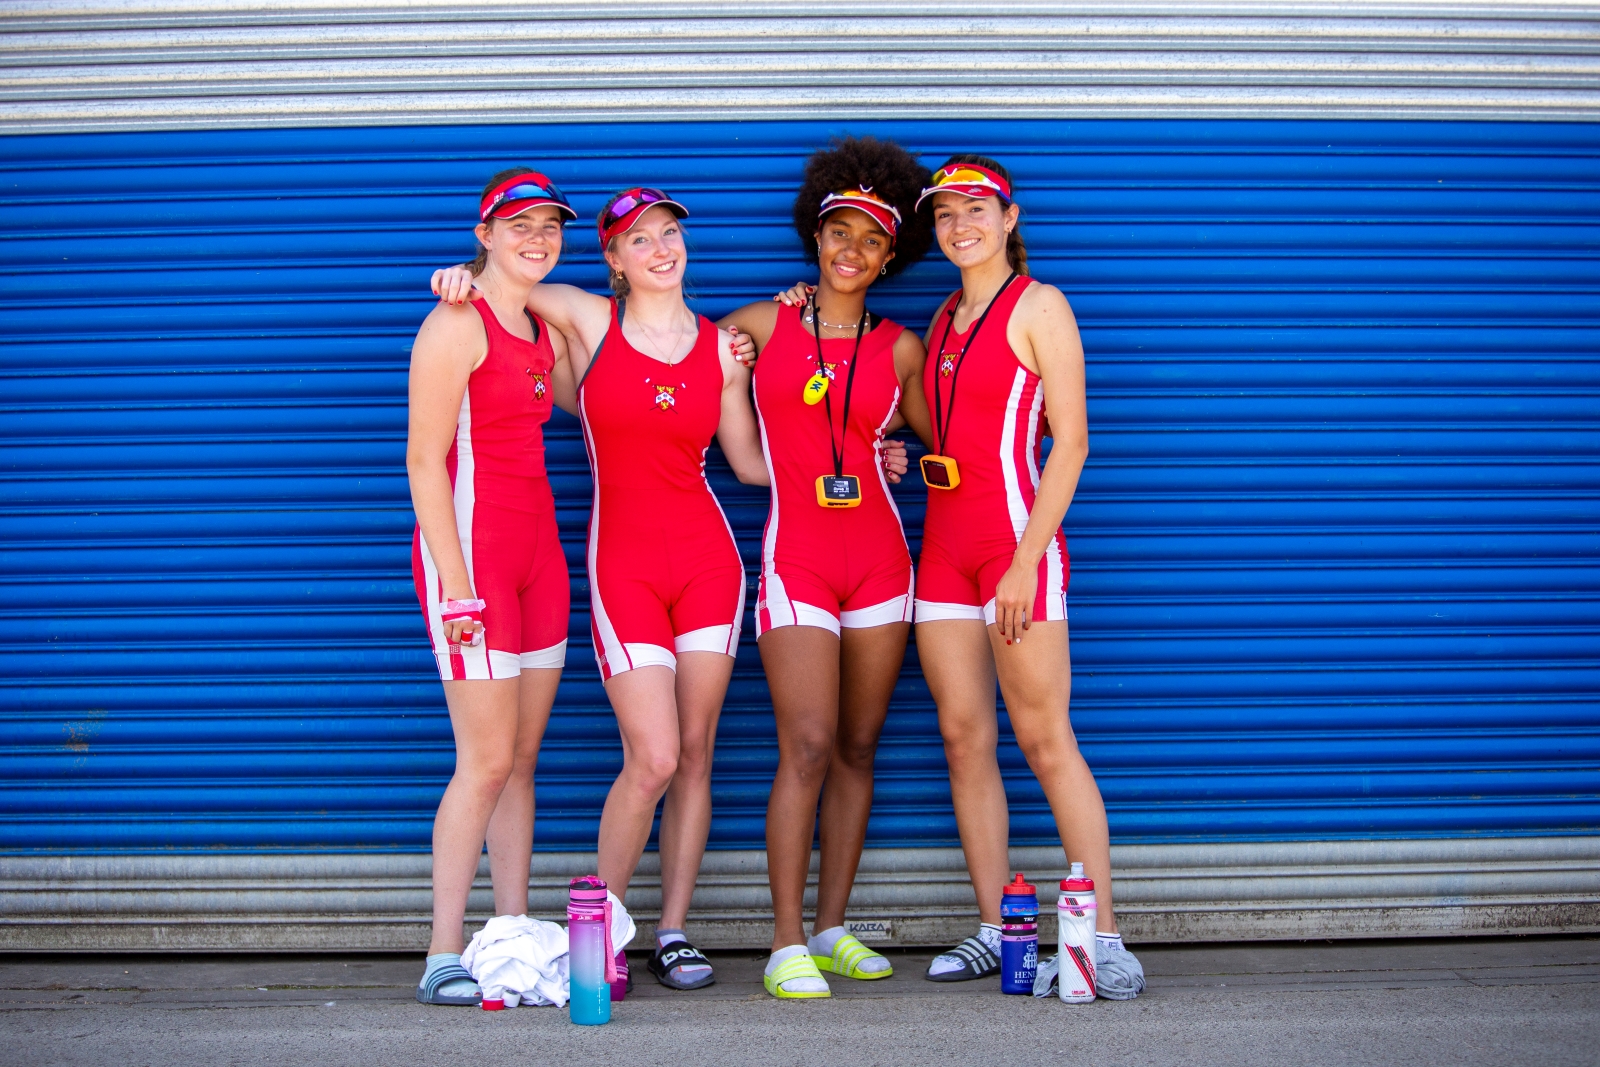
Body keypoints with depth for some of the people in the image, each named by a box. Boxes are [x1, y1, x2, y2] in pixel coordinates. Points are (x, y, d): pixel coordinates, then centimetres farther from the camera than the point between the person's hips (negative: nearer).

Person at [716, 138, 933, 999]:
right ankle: (787, 944, -6)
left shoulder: (900, 349, 9)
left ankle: (832, 929, 15)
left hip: (878, 556, 3)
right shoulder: (762, 325, 5)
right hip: (796, 556, -3)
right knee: (807, 747, -12)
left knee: (859, 748, 6)